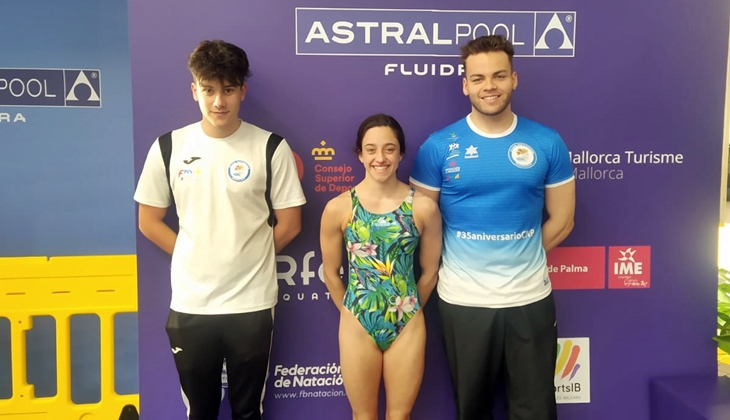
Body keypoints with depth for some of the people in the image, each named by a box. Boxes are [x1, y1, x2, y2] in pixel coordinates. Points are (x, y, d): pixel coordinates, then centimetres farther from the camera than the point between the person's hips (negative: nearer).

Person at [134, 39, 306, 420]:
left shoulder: (271, 148, -7)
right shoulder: (168, 147, -1)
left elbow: (289, 224, -2)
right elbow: (149, 222, 6)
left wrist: (248, 257, 1)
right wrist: (193, 257, 1)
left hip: (251, 303, -1)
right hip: (190, 304, 2)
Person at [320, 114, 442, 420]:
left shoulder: (424, 207, -9)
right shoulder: (338, 208, -10)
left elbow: (429, 271, 3)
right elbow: (331, 273, 2)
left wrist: (408, 309, 11)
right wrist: (350, 312, 11)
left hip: (408, 325, 0)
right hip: (357, 325, 0)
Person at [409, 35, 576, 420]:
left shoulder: (547, 143, -1)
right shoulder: (438, 146, -4)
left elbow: (561, 220, 5)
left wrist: (519, 258, 1)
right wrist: (465, 261, -2)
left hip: (530, 298, 1)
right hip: (462, 299, 0)